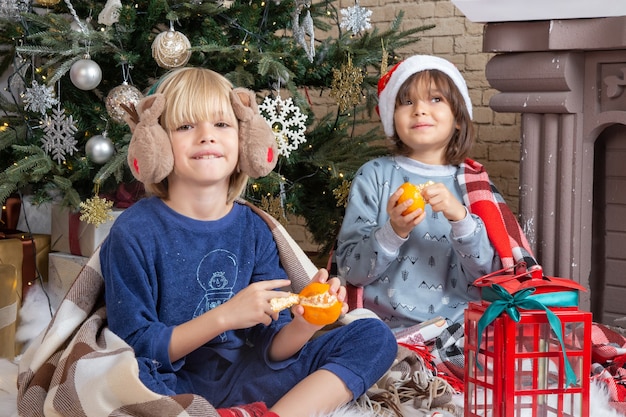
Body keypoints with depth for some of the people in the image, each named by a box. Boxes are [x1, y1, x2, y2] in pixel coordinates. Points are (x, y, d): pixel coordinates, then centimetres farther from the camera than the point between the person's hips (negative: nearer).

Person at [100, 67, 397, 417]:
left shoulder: (254, 230, 4)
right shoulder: (135, 233, -9)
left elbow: (270, 349, 3)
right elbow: (134, 348, -11)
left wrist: (305, 325, -20)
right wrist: (224, 316, -20)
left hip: (245, 378, 5)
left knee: (375, 336, -7)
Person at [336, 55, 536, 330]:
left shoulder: (474, 183, 9)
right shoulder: (374, 176, 4)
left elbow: (487, 273, 0)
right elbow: (351, 271, 0)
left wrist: (460, 217, -14)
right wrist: (394, 232, -15)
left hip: (462, 327, 1)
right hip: (391, 330, -1)